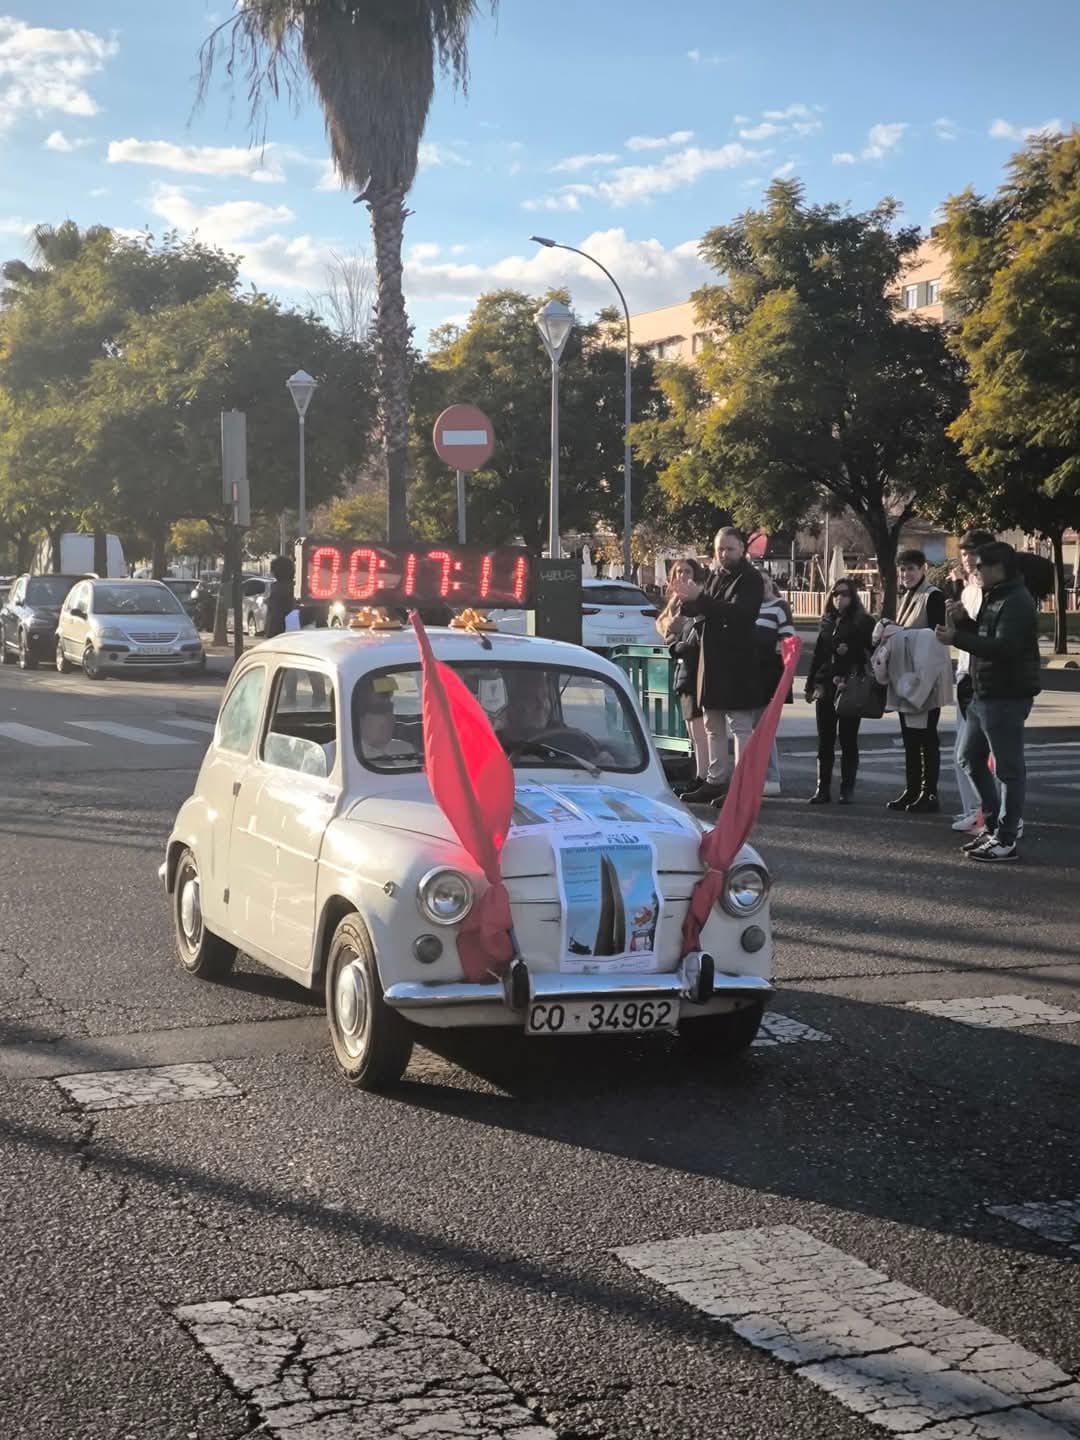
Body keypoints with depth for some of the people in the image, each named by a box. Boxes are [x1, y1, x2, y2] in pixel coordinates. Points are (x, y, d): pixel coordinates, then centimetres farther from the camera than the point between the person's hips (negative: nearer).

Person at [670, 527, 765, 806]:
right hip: (713, 659, 8)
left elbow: (737, 611, -24)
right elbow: (702, 610, 13)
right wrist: (688, 600, -11)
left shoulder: (750, 580, -9)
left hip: (738, 662, -8)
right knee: (713, 725, 13)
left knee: (741, 725, -6)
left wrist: (699, 598, -31)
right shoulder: (715, 575, 14)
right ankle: (716, 781, 21)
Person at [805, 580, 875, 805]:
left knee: (848, 740, 2)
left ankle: (847, 789, 8)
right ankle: (823, 788, 10)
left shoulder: (863, 622, 0)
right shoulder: (827, 622, 14)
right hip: (826, 688, 5)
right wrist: (810, 685, 16)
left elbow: (872, 652, -3)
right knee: (825, 741, 5)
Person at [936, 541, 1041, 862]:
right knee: (971, 758, 17)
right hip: (983, 695, 11)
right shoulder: (993, 598, 16)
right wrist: (963, 620, 2)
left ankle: (1006, 840, 1)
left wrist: (956, 638, -27)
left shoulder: (1017, 602, -17)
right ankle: (994, 823, 26)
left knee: (1008, 767, -4)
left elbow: (1003, 647, -28)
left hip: (1007, 697, -11)